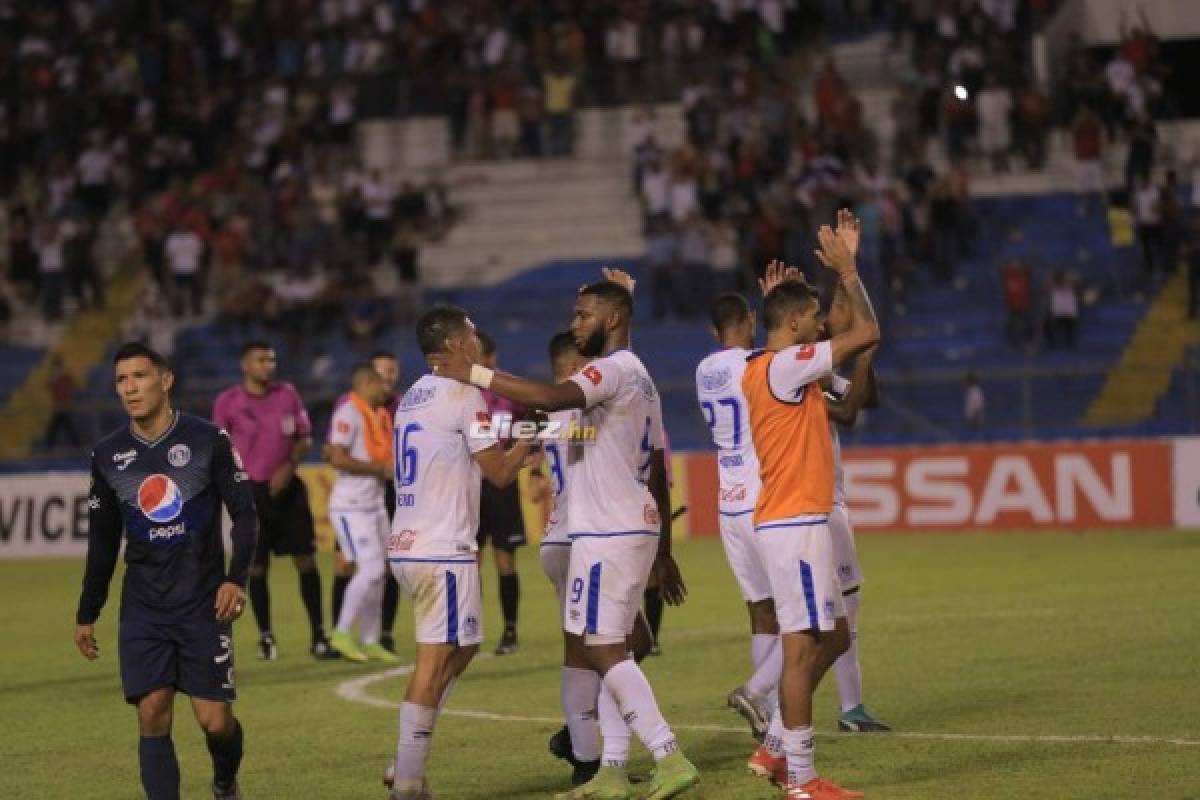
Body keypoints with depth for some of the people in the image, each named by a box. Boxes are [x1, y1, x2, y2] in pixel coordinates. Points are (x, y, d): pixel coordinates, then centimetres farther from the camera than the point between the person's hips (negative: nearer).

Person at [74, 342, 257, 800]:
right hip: (143, 609, 2)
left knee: (214, 719, -3)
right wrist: (87, 615, 15)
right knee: (152, 716, -8)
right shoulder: (108, 455, 5)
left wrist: (236, 578, -14)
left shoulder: (208, 440, -4)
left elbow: (244, 514, -1)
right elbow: (102, 542, 14)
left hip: (203, 603, -2)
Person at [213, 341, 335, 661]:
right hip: (252, 490, -2)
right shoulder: (227, 402, -3)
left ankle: (318, 636, 5)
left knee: (306, 560, -1)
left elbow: (305, 438, 7)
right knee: (257, 566, 2)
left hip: (287, 487, 2)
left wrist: (289, 466, -10)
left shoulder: (287, 394, 3)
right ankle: (266, 638, 15)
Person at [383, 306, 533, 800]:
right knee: (434, 662, -5)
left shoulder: (412, 397, 16)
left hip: (406, 545, 9)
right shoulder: (463, 394, -10)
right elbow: (500, 472, -9)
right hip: (442, 550, -9)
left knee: (461, 648, 19)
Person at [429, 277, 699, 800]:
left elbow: (552, 398, -32)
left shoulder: (616, 369, -12)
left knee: (604, 650, -10)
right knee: (605, 649, 11)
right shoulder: (638, 378, 20)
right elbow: (659, 475, 22)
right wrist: (663, 553, 24)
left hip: (611, 534, -10)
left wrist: (474, 374, -26)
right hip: (638, 527, 10)